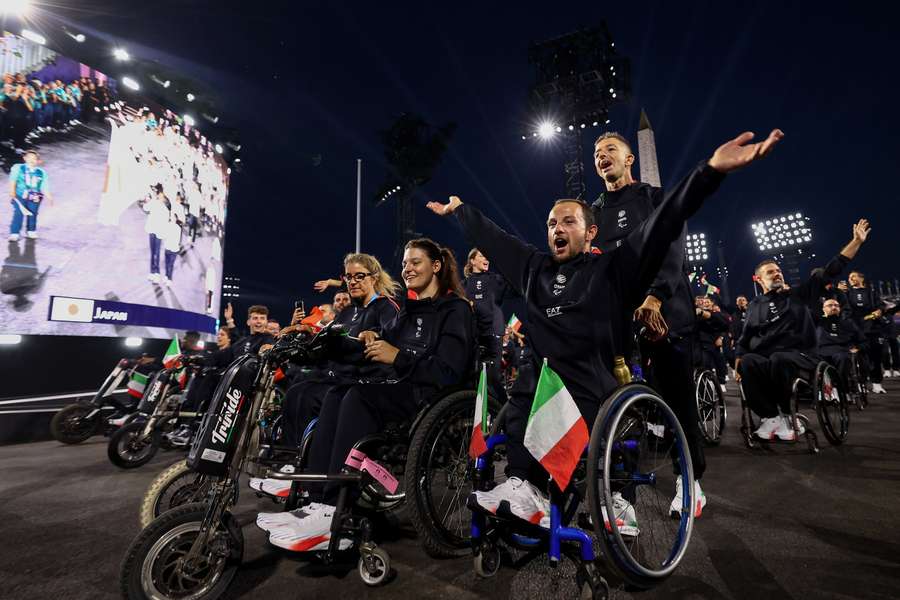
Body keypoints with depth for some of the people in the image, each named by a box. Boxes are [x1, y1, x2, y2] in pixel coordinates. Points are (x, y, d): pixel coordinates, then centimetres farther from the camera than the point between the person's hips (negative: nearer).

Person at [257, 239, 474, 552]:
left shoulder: (455, 309, -2)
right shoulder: (409, 311, 22)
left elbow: (448, 371, -14)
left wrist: (398, 357, -21)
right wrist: (372, 340, -7)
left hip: (437, 398, -7)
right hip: (407, 391, 7)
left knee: (360, 396, -28)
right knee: (338, 394, -17)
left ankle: (334, 517, -28)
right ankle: (319, 502, -23)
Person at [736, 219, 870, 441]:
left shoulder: (798, 294, 16)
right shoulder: (755, 305, 18)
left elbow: (830, 271, 13)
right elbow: (745, 338, 16)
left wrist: (857, 241, 8)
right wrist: (738, 362, 0)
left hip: (798, 355, -1)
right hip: (764, 357, 1)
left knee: (778, 360, -38)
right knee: (748, 362, -35)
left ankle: (787, 415, -17)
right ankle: (770, 417, -23)